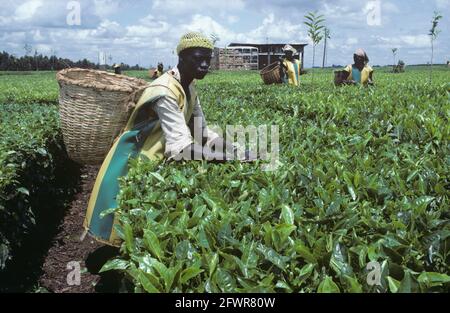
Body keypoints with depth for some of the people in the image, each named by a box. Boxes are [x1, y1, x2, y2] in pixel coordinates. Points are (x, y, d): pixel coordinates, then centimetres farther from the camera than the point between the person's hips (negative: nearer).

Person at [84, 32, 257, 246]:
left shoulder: (189, 89, 1)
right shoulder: (165, 92, -27)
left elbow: (202, 133, 3)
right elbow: (181, 148, -34)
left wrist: (238, 151, -10)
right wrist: (232, 158, -36)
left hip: (158, 163, 9)